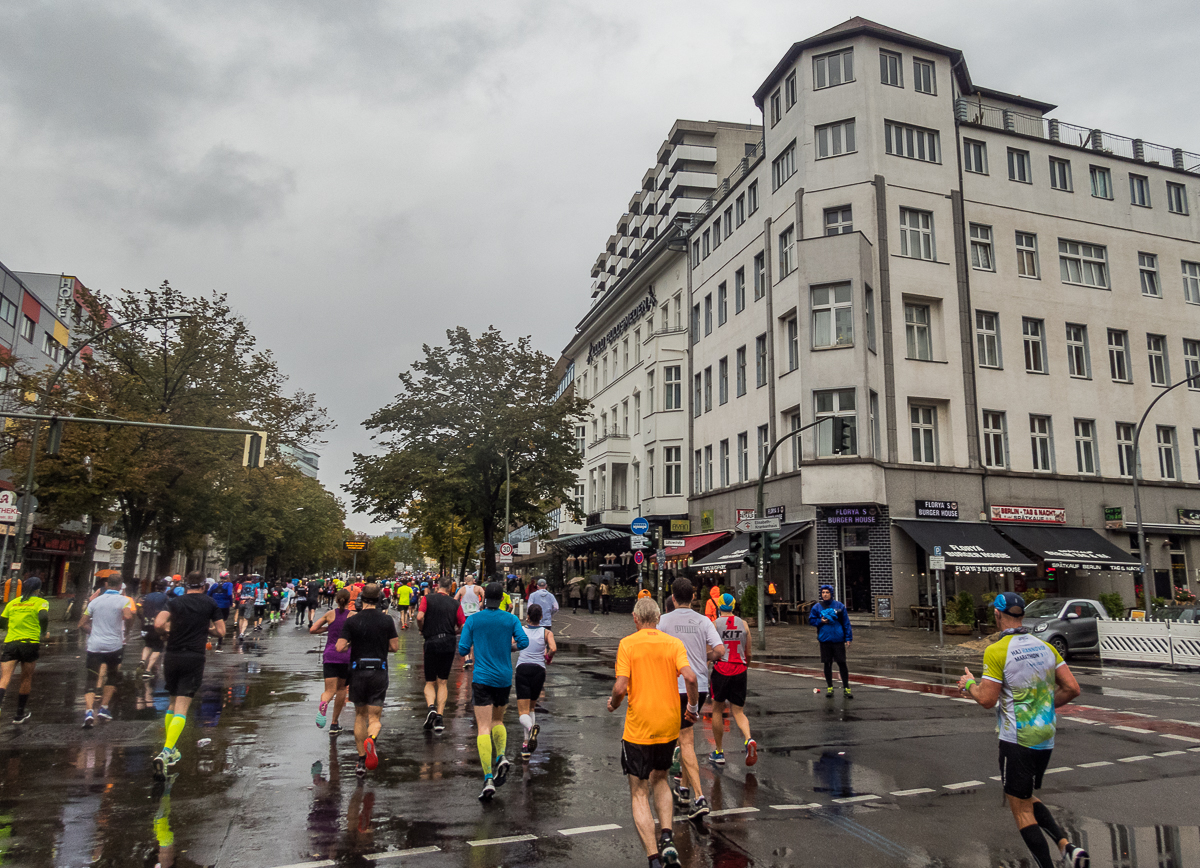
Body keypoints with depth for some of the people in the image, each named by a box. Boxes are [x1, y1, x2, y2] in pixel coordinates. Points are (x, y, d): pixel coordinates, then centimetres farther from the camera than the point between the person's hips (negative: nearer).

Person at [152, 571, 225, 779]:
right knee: (182, 708, -3)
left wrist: (169, 632, 9)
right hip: (194, 658, -2)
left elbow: (158, 624, -11)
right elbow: (220, 631, 5)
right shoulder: (210, 603, 4)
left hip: (172, 656, 3)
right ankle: (165, 752, -19)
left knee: (173, 702, 20)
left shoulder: (175, 602, 4)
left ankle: (170, 750, 27)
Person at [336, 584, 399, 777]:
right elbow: (394, 646, 0)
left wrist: (352, 643, 11)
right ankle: (371, 739, -29)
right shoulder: (387, 621, -3)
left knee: (360, 715, 17)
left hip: (358, 672, 1)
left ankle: (361, 761, 18)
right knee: (374, 717, 5)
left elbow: (339, 647, -9)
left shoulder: (352, 621, -5)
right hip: (379, 672, 0)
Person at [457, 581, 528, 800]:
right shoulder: (511, 619, 0)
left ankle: (488, 779, -13)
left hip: (481, 678, -2)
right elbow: (523, 642, -8)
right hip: (504, 678, 2)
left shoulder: (472, 620, -2)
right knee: (498, 721, 23)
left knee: (483, 729, -3)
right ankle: (501, 757, 0)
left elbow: (463, 650, -3)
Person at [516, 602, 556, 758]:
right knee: (531, 707, 21)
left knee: (523, 712, -2)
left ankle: (531, 727, -35)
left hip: (522, 669, -1)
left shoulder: (520, 630, 9)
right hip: (538, 669, 1)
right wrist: (548, 657, 13)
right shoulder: (546, 632, 8)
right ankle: (527, 743, 12)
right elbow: (553, 649, -8)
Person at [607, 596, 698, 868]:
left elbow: (620, 687, -15)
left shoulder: (627, 644, -7)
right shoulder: (674, 643, 0)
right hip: (669, 726, 3)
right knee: (660, 778, 26)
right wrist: (693, 706, 3)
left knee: (639, 794, 7)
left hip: (638, 728, -3)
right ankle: (667, 837, 10)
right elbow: (689, 677, -14)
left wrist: (613, 704, 6)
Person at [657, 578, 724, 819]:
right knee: (687, 734, 22)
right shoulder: (703, 621, 1)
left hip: (677, 687, -4)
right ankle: (685, 788, 32)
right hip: (700, 686, 4)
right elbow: (719, 650, -7)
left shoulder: (665, 620, -6)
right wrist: (704, 657, 12)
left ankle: (699, 797, -10)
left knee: (686, 742, -2)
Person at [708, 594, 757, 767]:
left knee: (717, 710, 13)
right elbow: (748, 653, 9)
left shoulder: (714, 624, -5)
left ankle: (719, 752, 20)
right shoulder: (743, 624, 5)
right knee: (738, 711, 9)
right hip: (739, 670, 3)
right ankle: (748, 739, -19)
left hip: (721, 670, -2)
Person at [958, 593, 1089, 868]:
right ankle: (1067, 846, 8)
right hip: (1045, 739, 7)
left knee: (1021, 809, 5)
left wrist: (969, 684, 4)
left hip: (1017, 740, -7)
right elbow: (1072, 688, 2)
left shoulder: (996, 651, -15)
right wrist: (1047, 706, 16)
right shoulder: (1045, 647, 4)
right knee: (1028, 799, 24)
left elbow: (987, 699, -16)